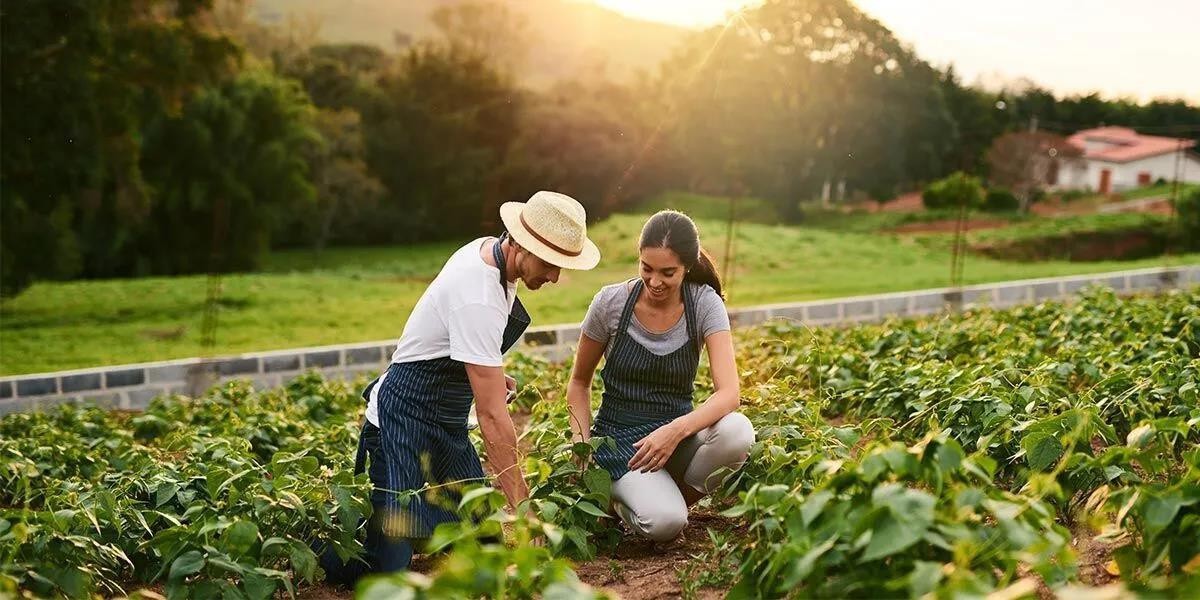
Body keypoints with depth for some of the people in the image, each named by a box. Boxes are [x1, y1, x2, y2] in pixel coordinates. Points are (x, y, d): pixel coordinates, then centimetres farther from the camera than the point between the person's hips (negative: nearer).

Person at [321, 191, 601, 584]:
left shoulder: (488, 248, -1)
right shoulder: (478, 300, -30)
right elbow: (492, 416, -30)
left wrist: (488, 372, 7)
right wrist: (521, 507, -28)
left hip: (447, 424, 10)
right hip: (407, 418, -10)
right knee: (391, 562, -16)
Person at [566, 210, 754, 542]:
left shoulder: (705, 304, -10)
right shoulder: (611, 303, -10)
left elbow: (728, 392, -21)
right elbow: (579, 382, 4)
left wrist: (676, 430, -38)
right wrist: (582, 443, -11)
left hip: (677, 431, 2)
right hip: (619, 438, -2)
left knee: (737, 431, -32)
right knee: (663, 522, -31)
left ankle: (679, 497, -2)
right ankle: (619, 496, 6)